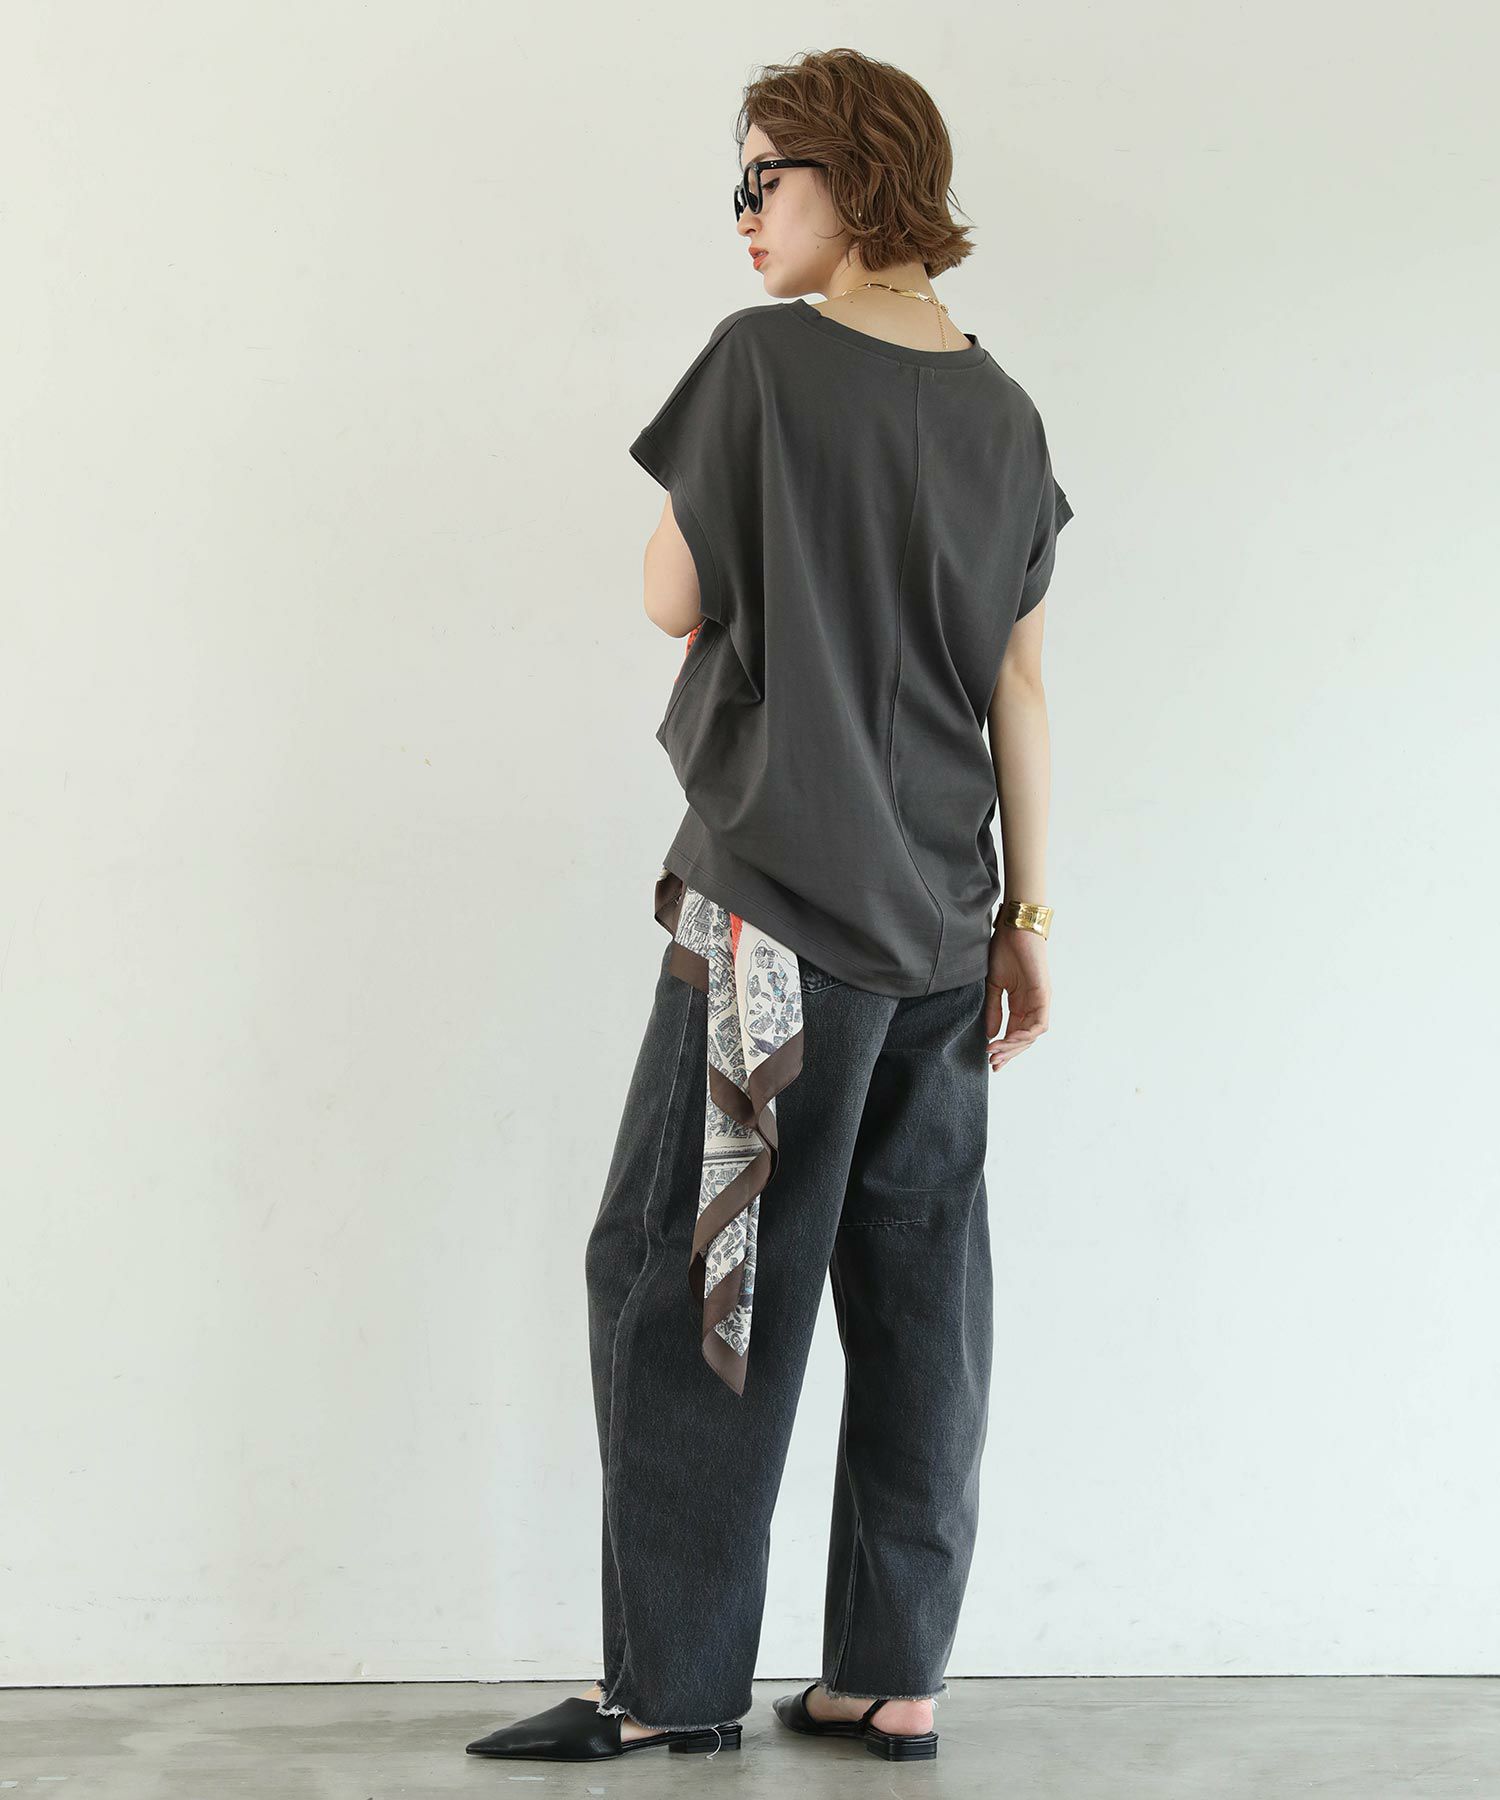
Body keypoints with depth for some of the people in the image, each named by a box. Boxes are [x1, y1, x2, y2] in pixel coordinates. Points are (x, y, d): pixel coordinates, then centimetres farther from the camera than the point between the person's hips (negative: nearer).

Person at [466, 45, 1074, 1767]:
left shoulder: (764, 360, -8)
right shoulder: (1002, 412, 10)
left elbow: (677, 599, -2)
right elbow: (1021, 681, 11)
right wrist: (1027, 912, 14)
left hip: (779, 910, -7)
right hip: (940, 922, 7)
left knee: (679, 1277, 0)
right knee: (915, 1288, 8)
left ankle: (672, 1681, 2)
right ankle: (893, 1675, 13)